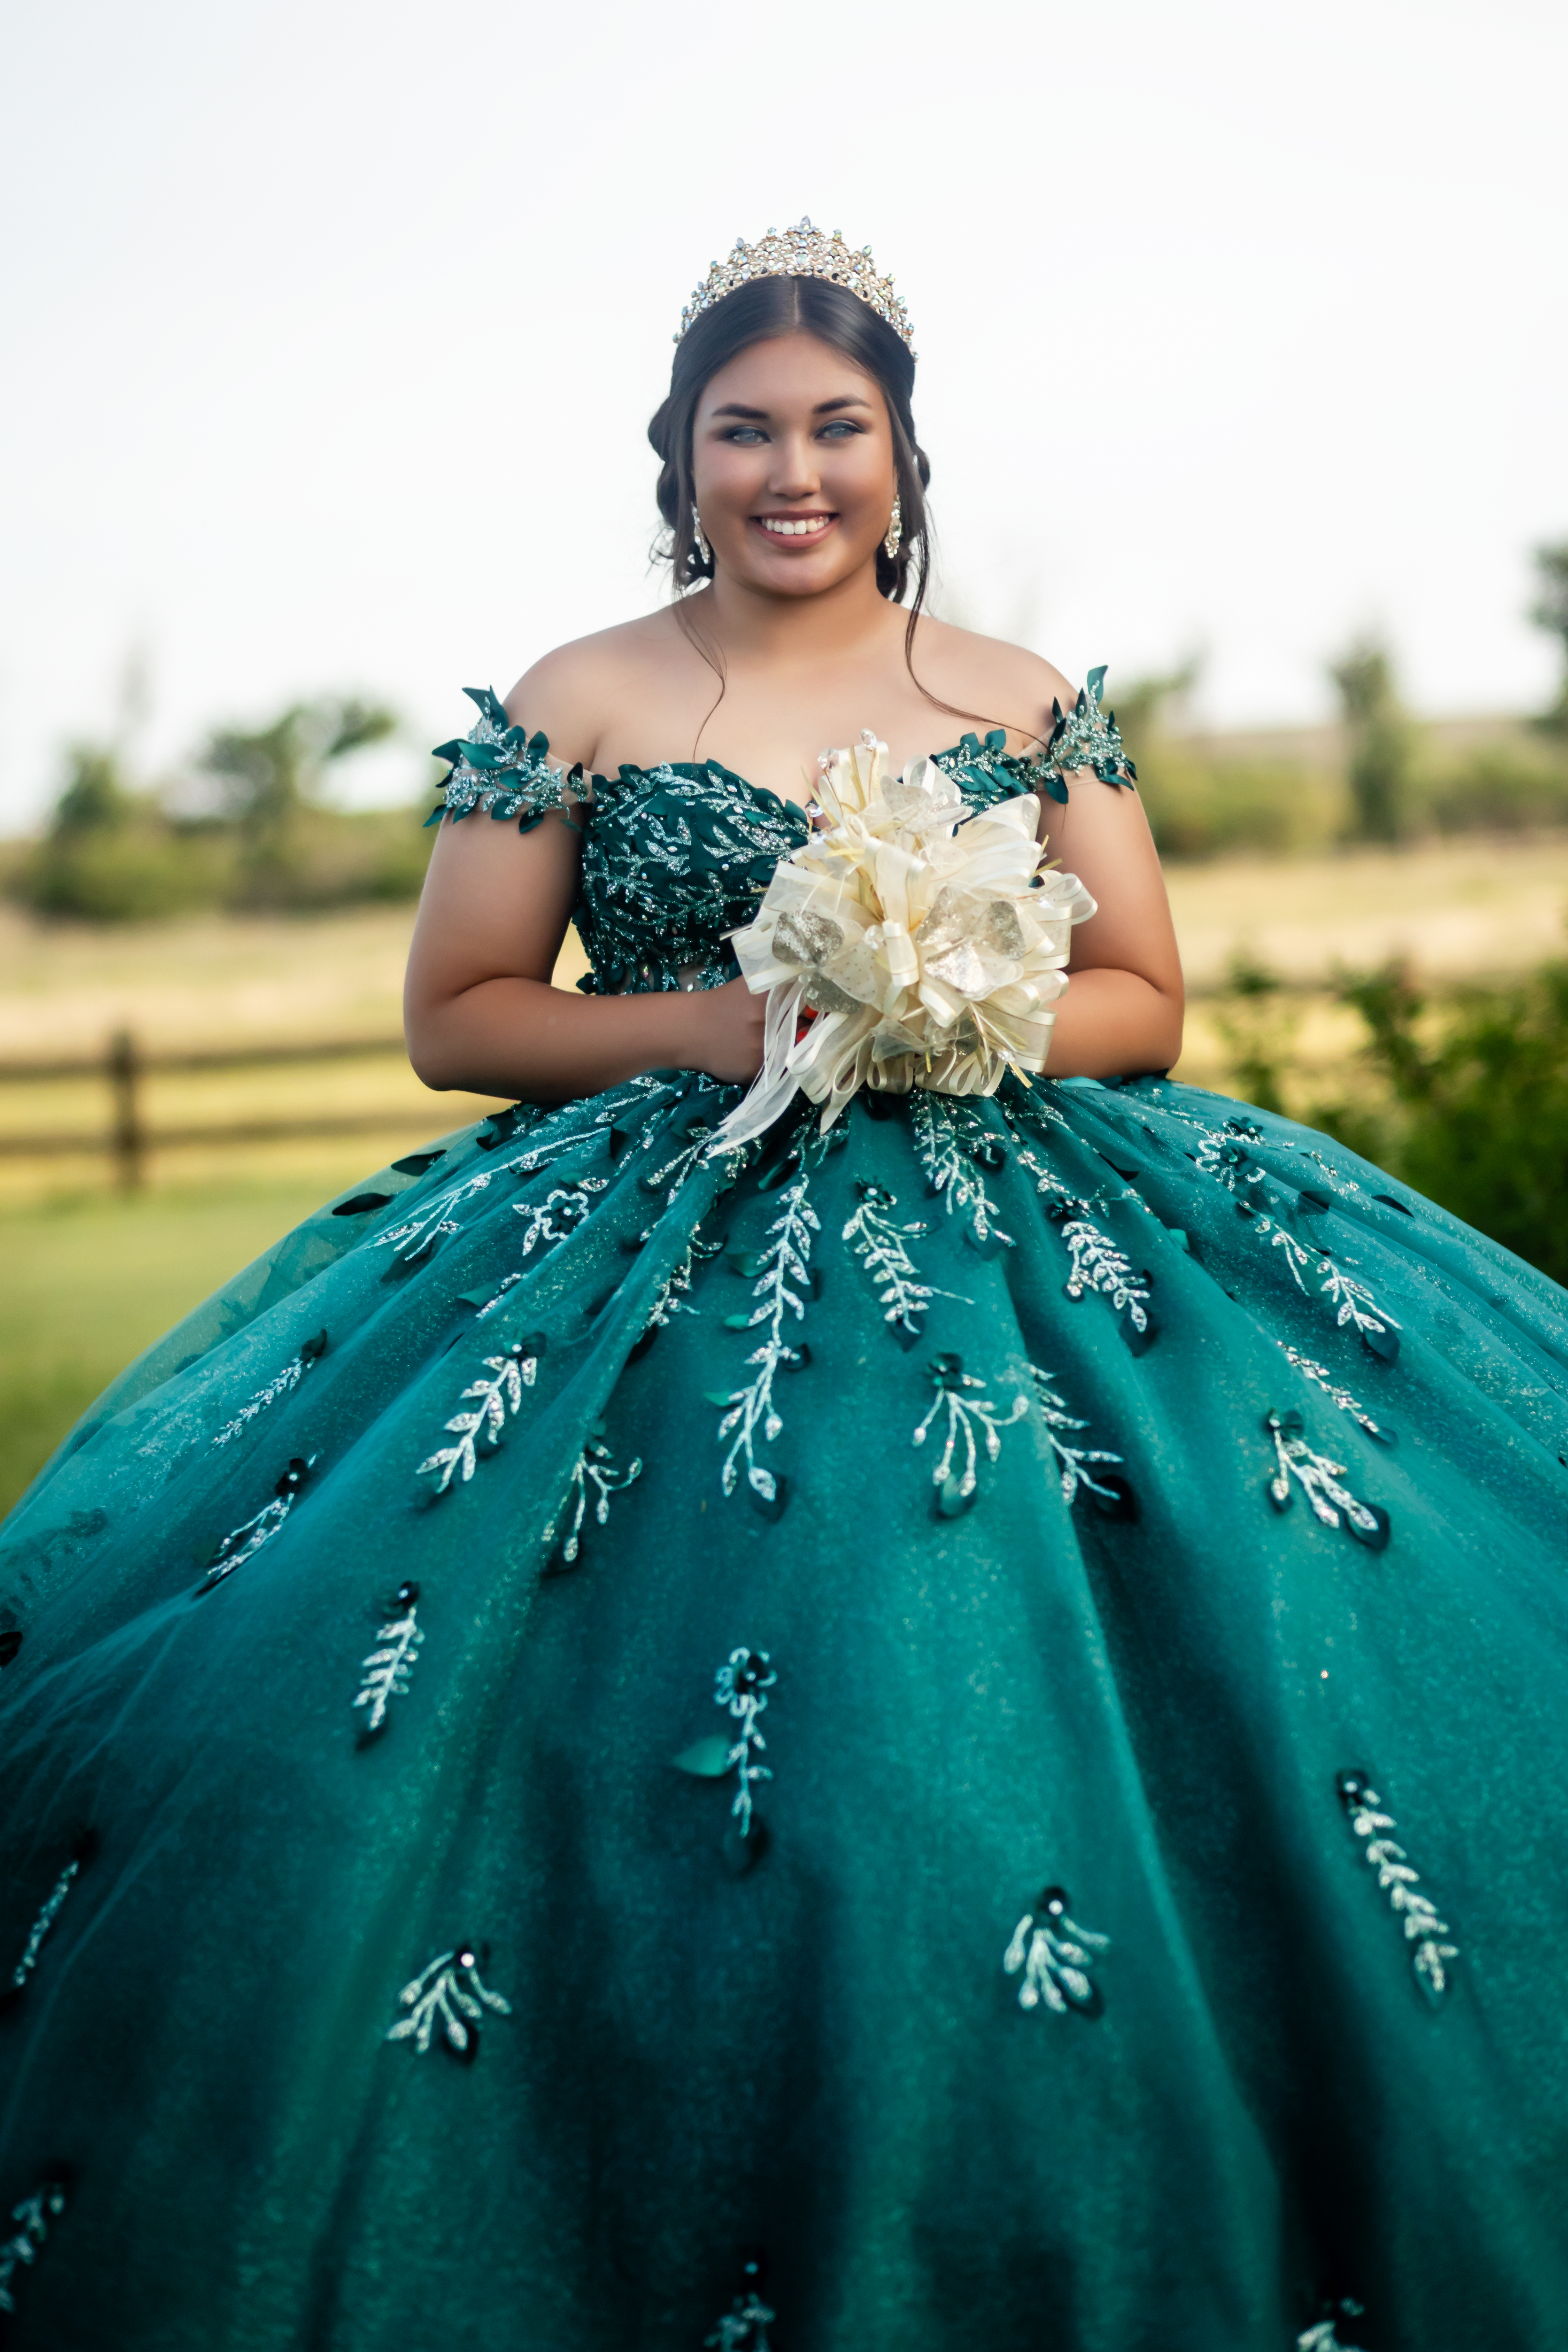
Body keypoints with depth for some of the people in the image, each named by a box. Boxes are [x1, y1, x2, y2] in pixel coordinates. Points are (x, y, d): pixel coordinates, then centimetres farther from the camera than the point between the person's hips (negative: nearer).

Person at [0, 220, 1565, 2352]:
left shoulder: (1032, 707, 11)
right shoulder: (575, 708, 6)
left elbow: (1148, 999, 10)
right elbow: (455, 1014, 5)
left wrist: (970, 1024, -10)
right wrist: (719, 1027, -9)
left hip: (1011, 1242, 2)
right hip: (652, 1270, -1)